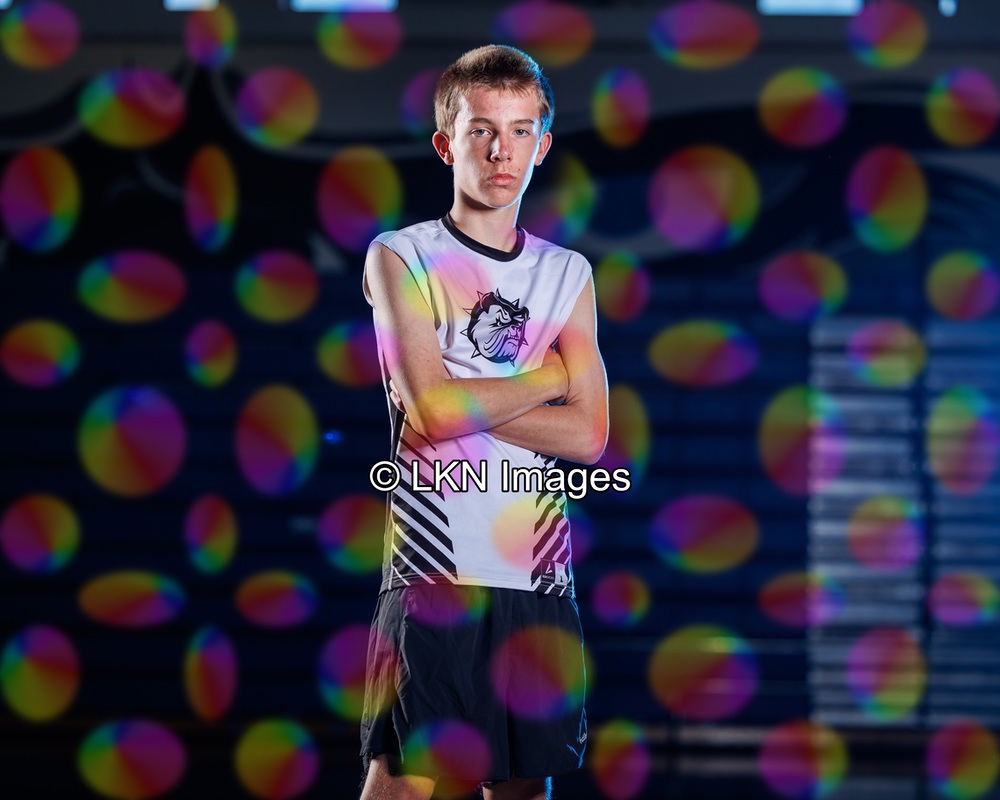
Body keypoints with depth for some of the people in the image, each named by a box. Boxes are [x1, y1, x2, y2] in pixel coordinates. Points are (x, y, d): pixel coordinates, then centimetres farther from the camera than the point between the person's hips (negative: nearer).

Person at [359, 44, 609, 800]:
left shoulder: (567, 274, 13)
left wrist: (463, 405, -9)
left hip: (539, 575, 4)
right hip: (434, 567, -4)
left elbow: (590, 436, 1)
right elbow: (432, 409, -13)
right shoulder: (400, 257, 1)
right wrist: (552, 373, -1)